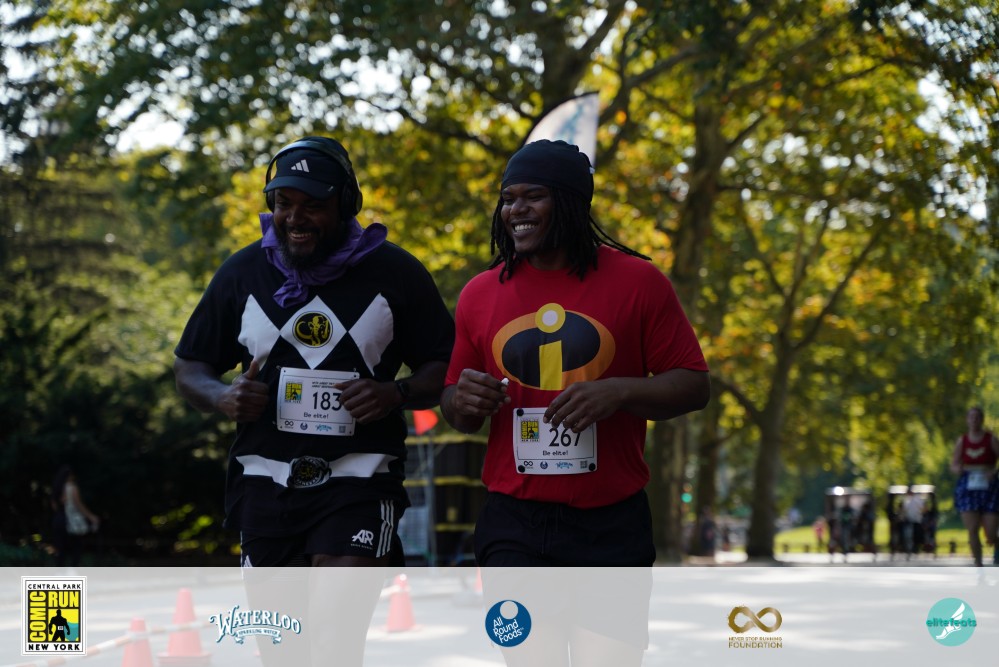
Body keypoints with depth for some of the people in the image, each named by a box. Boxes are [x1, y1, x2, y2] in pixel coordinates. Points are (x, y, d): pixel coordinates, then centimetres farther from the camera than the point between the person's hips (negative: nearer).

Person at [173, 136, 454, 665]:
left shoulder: (394, 273, 0)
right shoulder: (243, 273, 6)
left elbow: (444, 368, 4)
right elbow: (189, 369, 12)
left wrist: (396, 394, -17)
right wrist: (222, 398, -11)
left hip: (360, 480, -3)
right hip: (267, 479, 3)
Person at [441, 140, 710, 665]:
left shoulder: (637, 282, 0)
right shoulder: (480, 294, 9)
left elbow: (693, 386, 0)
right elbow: (454, 407, 19)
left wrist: (620, 392, -18)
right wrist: (464, 402, -6)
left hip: (612, 523, -1)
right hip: (514, 523, 1)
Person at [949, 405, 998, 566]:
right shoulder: (961, 441, 5)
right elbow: (954, 464, 10)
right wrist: (957, 469, -13)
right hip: (968, 487, 1)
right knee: (972, 530, -8)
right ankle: (978, 564, 5)